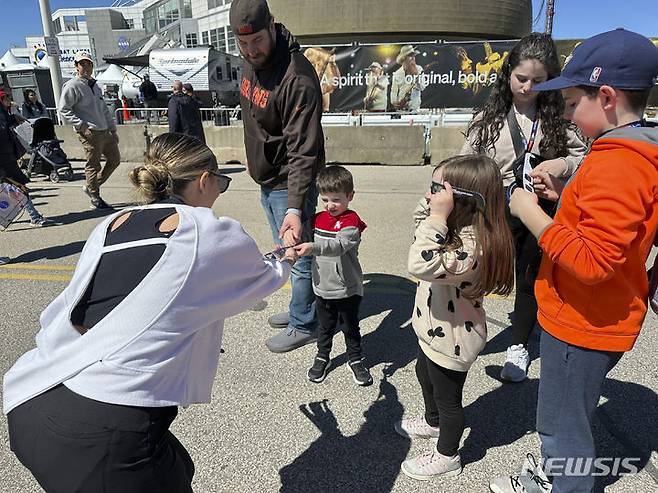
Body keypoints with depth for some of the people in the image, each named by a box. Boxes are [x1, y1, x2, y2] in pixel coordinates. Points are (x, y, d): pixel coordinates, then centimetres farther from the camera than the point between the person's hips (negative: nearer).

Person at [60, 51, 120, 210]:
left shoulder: (94, 85, 18)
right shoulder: (72, 86, -6)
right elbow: (64, 110, -10)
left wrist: (113, 129, 18)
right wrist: (82, 125, -18)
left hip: (105, 131, 8)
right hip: (90, 133, -8)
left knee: (115, 159, 13)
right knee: (93, 165, -2)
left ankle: (91, 186, 26)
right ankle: (95, 198, 13)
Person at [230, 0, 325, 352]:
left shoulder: (297, 78, -25)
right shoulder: (251, 62, 2)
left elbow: (304, 151, -29)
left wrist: (295, 207, -36)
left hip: (289, 185, -9)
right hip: (266, 180, 9)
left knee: (298, 256, 4)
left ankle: (304, 325, 24)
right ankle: (301, 309, 41)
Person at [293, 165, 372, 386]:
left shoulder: (351, 222, -18)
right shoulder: (318, 218, 3)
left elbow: (339, 245, -35)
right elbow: (311, 240, 18)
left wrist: (313, 248, -47)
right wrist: (294, 246, -1)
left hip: (348, 289, -5)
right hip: (322, 287, 5)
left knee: (350, 327, 14)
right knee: (325, 327, 20)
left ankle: (355, 360, 33)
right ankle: (322, 357, 38)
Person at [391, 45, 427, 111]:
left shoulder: (419, 69, 3)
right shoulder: (397, 74, 0)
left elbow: (422, 88, -4)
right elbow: (394, 91, 1)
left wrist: (416, 74, -14)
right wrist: (394, 103, -16)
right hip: (401, 108, -1)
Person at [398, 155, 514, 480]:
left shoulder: (472, 245, -35)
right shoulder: (459, 228, -5)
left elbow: (422, 266, -48)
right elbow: (420, 220, 12)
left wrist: (438, 216, -46)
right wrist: (431, 204, -8)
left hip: (452, 339, -10)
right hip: (436, 330, 10)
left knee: (447, 398, 14)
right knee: (425, 375, 32)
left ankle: (447, 457, 41)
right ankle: (433, 422, 60)